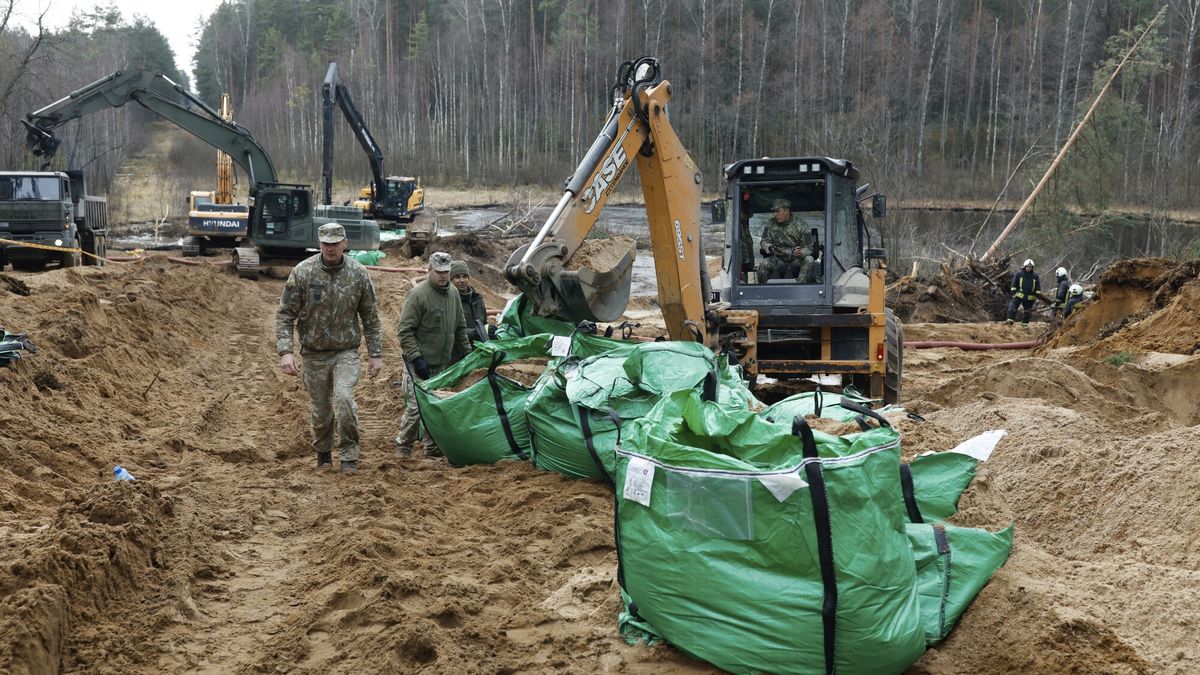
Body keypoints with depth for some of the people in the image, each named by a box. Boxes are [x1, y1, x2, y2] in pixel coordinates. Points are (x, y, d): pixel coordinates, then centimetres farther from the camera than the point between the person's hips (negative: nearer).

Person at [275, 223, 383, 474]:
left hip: (346, 352, -1)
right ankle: (323, 455, 34)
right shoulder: (302, 272, -9)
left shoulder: (358, 274, -5)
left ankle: (349, 456, -8)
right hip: (314, 353, 1)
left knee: (343, 397, -23)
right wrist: (286, 351, -16)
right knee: (321, 409, 10)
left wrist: (375, 354, 2)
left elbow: (370, 317, 4)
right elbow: (284, 315, -6)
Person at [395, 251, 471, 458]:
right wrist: (416, 358, -19)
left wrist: (467, 353, 17)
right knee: (416, 407, -9)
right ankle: (403, 446, 7)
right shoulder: (418, 295, -12)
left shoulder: (453, 294, 10)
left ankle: (433, 447, 22)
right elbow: (405, 331, -13)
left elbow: (460, 328, 22)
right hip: (420, 364, -7)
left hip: (444, 364, 7)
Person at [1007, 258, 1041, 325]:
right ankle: (1010, 321, -15)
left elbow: (1038, 287, 10)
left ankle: (1025, 323, 21)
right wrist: (1013, 292, -6)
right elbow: (1014, 284, 1)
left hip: (1030, 298, 2)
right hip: (1019, 295, -2)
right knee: (1012, 308, -14)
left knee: (1027, 312, 10)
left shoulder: (1035, 276, 5)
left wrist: (1037, 295, 3)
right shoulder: (1019, 274, -2)